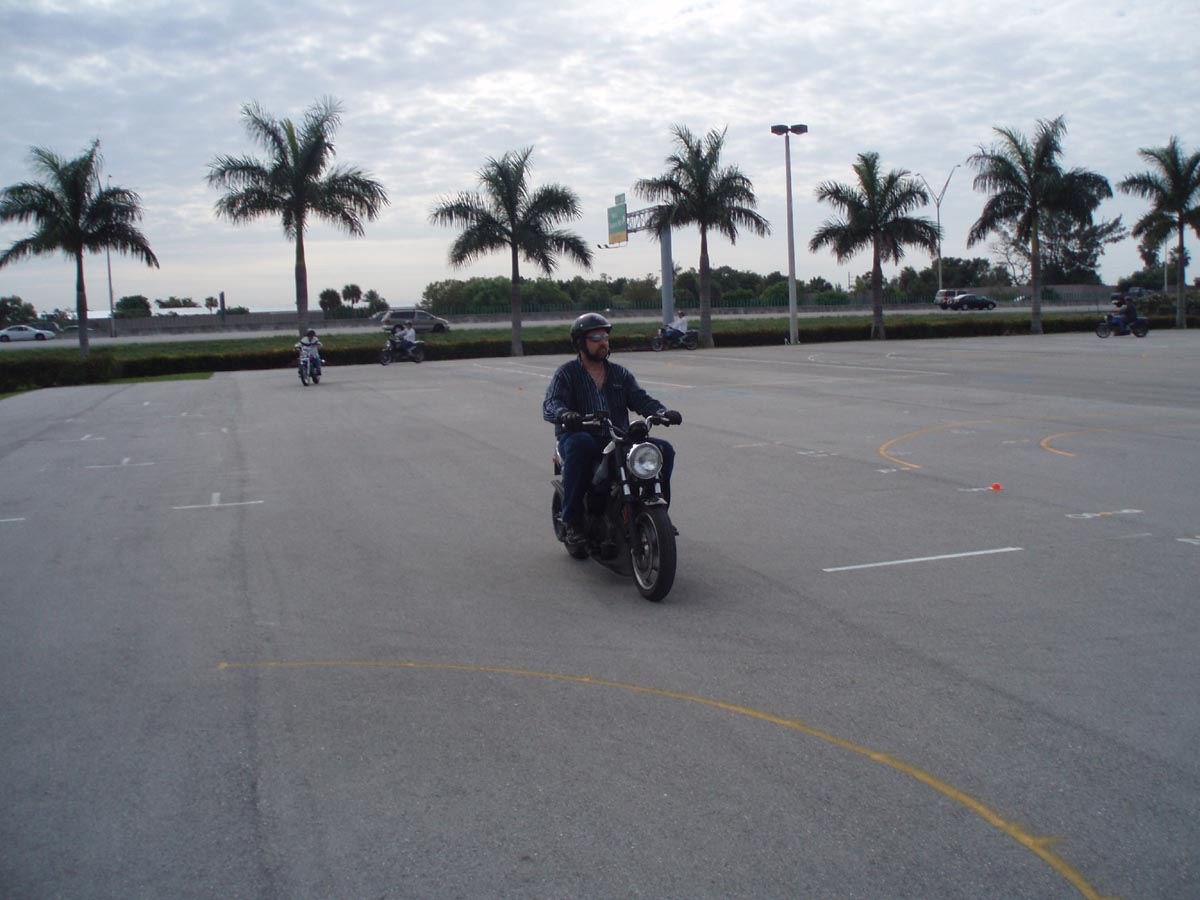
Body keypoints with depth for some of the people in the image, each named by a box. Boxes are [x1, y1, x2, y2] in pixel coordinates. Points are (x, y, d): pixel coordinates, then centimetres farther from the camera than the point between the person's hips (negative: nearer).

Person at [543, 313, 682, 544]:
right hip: (580, 436, -4)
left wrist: (663, 412, -15)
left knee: (664, 449, -15)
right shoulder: (566, 373, 5)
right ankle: (572, 521, -32)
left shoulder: (620, 373, 19)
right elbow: (550, 404, -11)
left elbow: (640, 399, 7)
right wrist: (564, 414, -36)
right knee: (580, 443, -40)